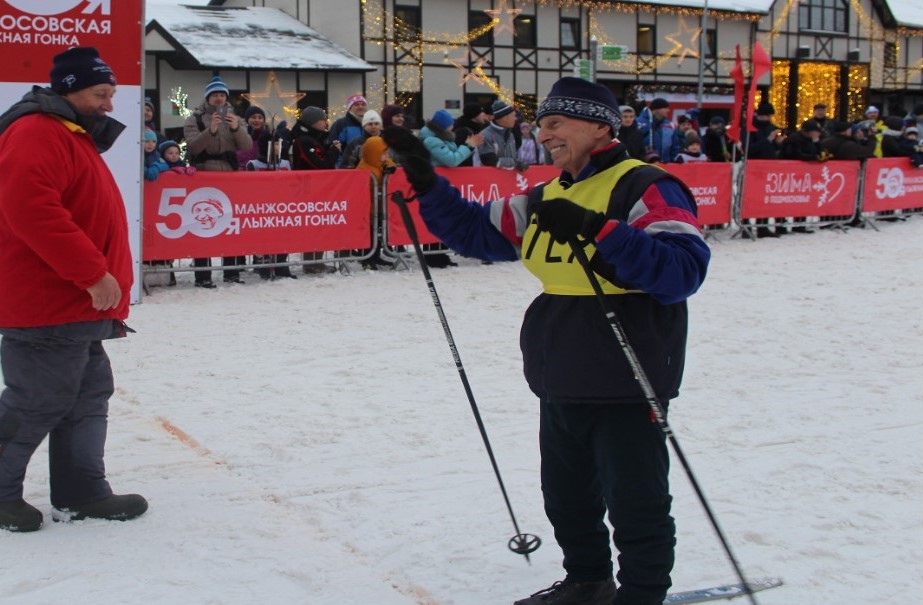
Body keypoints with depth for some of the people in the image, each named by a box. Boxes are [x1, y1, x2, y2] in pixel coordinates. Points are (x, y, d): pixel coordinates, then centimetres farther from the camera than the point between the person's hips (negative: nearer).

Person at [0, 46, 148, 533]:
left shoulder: (75, 137, 22)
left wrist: (109, 301, 26)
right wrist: (93, 273, -26)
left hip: (78, 308, 11)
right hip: (47, 309, -11)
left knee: (89, 396, 12)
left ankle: (81, 493, 20)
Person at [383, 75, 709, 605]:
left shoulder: (645, 188, -13)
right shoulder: (547, 199, 12)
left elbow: (684, 268, -26)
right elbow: (479, 231, 16)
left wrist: (598, 231, -32)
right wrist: (427, 184, 4)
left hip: (625, 382, -9)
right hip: (562, 383, 9)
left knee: (635, 501, 3)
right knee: (567, 496, 21)